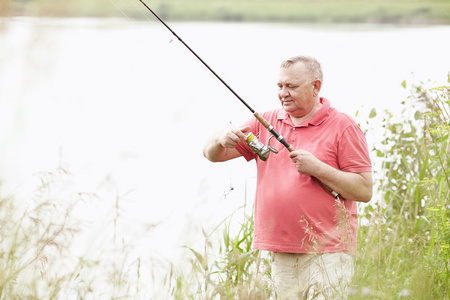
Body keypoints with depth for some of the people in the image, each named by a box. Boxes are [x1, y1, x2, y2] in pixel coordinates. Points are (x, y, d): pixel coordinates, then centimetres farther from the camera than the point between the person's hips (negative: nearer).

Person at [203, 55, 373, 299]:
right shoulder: (266, 122, 12)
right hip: (281, 255, 5)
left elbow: (365, 190, -7)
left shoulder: (342, 127, -2)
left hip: (326, 253, -5)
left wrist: (317, 168, -16)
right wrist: (222, 140, -13)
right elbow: (211, 154, 11)